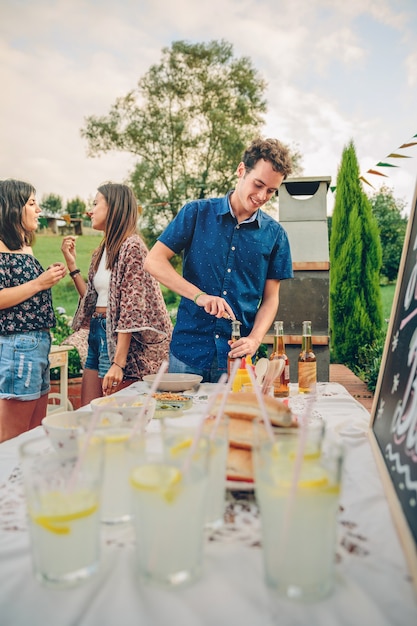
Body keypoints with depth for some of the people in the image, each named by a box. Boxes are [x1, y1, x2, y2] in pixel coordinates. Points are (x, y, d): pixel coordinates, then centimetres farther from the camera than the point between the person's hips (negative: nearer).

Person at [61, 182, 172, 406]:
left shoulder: (131, 247, -13)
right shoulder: (102, 250, 14)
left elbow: (131, 310, -19)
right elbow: (91, 300, 14)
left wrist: (119, 363, -23)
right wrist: (71, 264, 11)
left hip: (119, 339, -9)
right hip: (96, 336, 9)